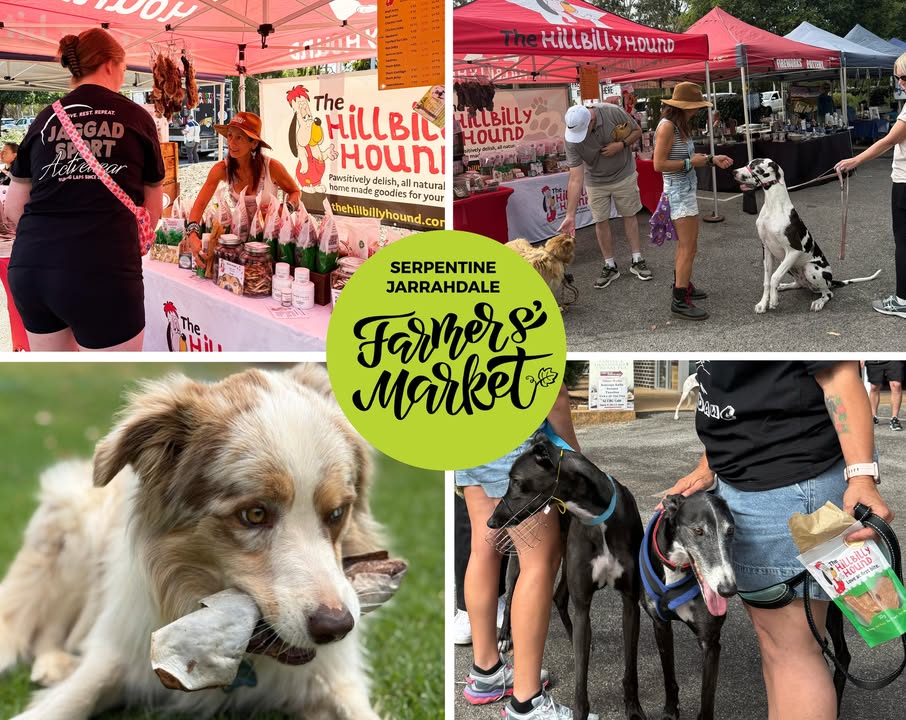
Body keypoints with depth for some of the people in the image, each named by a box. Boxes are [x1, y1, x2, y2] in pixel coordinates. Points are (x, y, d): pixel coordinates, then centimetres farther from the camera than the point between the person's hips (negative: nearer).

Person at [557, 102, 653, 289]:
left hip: (624, 175, 0)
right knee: (601, 222, 4)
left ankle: (637, 261, 23)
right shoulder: (572, 140, -28)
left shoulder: (613, 112, -29)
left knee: (629, 216, 11)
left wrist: (621, 145, -29)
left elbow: (637, 131, -9)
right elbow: (575, 179, -28)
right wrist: (570, 215, -32)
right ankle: (610, 266, 19)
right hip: (595, 181, 0)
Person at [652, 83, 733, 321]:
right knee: (689, 248, -8)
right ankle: (680, 301, -5)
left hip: (686, 189, 10)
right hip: (678, 192, -10)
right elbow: (659, 164, -21)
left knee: (685, 244, 21)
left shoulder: (680, 125, 11)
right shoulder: (667, 126, -18)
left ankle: (682, 284, 35)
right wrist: (690, 163, -17)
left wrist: (711, 159, 7)